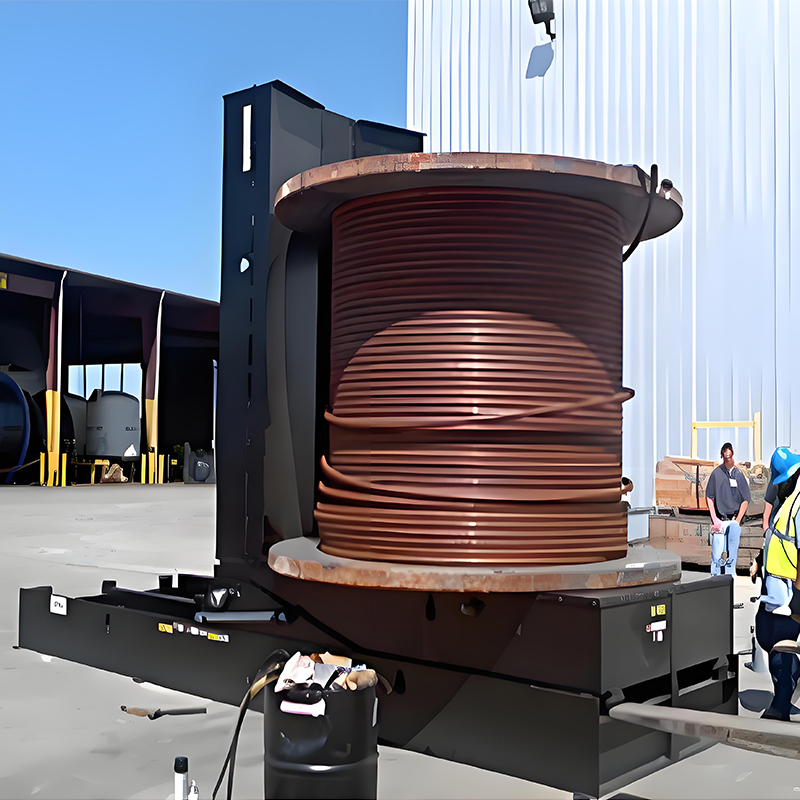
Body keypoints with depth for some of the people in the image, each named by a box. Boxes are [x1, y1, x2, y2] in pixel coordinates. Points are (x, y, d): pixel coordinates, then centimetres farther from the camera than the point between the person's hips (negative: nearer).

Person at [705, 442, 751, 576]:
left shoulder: (739, 474, 6)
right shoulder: (716, 473, 3)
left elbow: (745, 500, 7)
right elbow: (709, 497, 6)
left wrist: (737, 521, -3)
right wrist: (714, 519, -3)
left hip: (734, 521, 1)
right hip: (719, 521, -1)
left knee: (732, 557, -10)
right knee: (716, 557, -5)